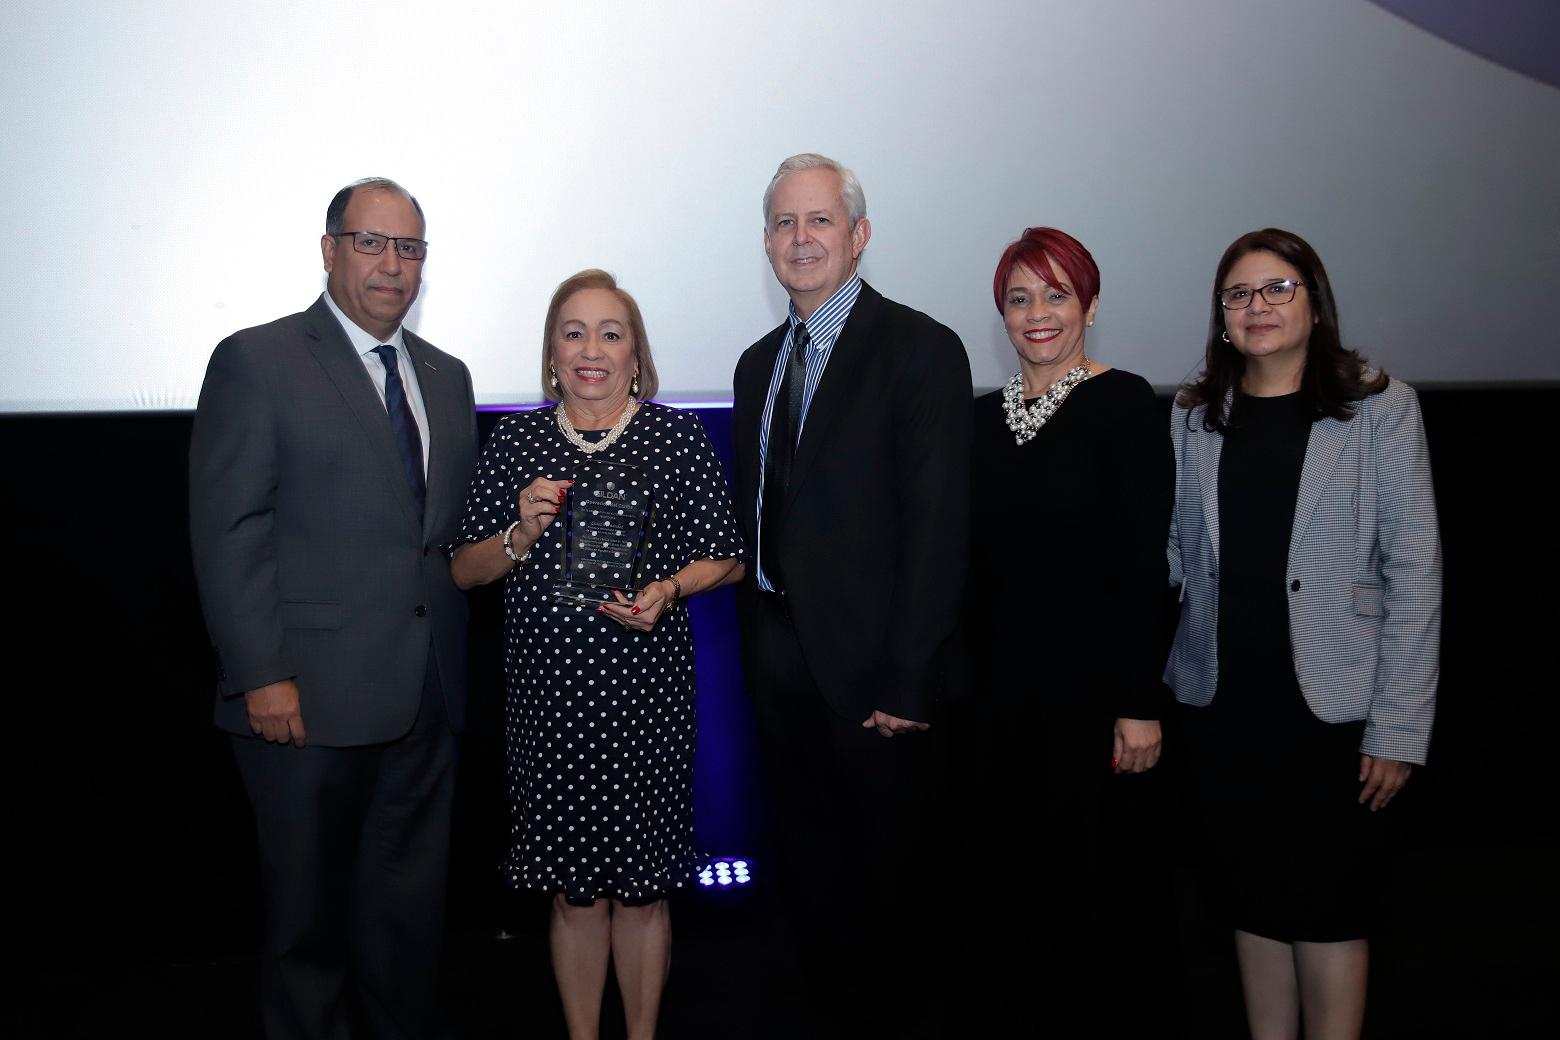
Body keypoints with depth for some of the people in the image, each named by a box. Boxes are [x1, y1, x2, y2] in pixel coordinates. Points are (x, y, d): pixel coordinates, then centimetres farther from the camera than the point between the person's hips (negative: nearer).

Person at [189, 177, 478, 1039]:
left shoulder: (445, 377, 15)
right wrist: (261, 675, -16)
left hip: (425, 698, 5)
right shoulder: (257, 362, -4)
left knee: (410, 904, 14)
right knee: (308, 911, 9)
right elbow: (227, 533, -10)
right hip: (310, 696, -5)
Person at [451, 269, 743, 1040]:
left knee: (642, 886, 8)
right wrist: (521, 535, -12)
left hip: (646, 693, -1)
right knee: (573, 889, 10)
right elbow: (464, 571, 7)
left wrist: (668, 589, -14)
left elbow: (727, 559, 5)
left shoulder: (679, 436, 1)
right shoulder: (514, 440, 5)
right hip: (548, 694, 1)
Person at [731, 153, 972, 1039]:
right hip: (781, 660, 6)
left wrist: (910, 681, -19)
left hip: (874, 668, -6)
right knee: (810, 868, 17)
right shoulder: (759, 363, 13)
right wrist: (756, 647, 7)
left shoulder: (921, 350, -10)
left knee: (897, 877, 9)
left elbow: (938, 529, -15)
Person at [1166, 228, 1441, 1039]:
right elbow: (1170, 553, 5)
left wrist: (1400, 727, -10)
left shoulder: (1380, 409, -4)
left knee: (1326, 907, 4)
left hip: (1329, 701, -3)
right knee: (1253, 900, 12)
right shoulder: (1194, 417, 6)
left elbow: (1414, 572, -6)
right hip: (1221, 701, 3)